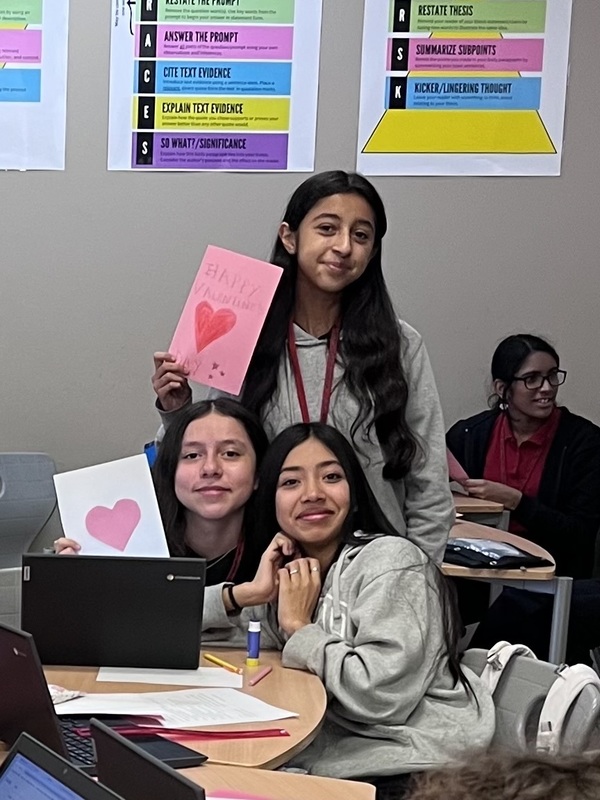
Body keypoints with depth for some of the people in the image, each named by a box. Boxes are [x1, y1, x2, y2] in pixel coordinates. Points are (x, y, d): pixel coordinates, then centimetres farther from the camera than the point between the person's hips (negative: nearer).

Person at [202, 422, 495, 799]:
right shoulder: (290, 577, 9)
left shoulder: (390, 561, -13)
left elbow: (380, 694, -25)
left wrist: (300, 630, -13)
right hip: (328, 761, 6)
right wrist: (248, 592, -6)